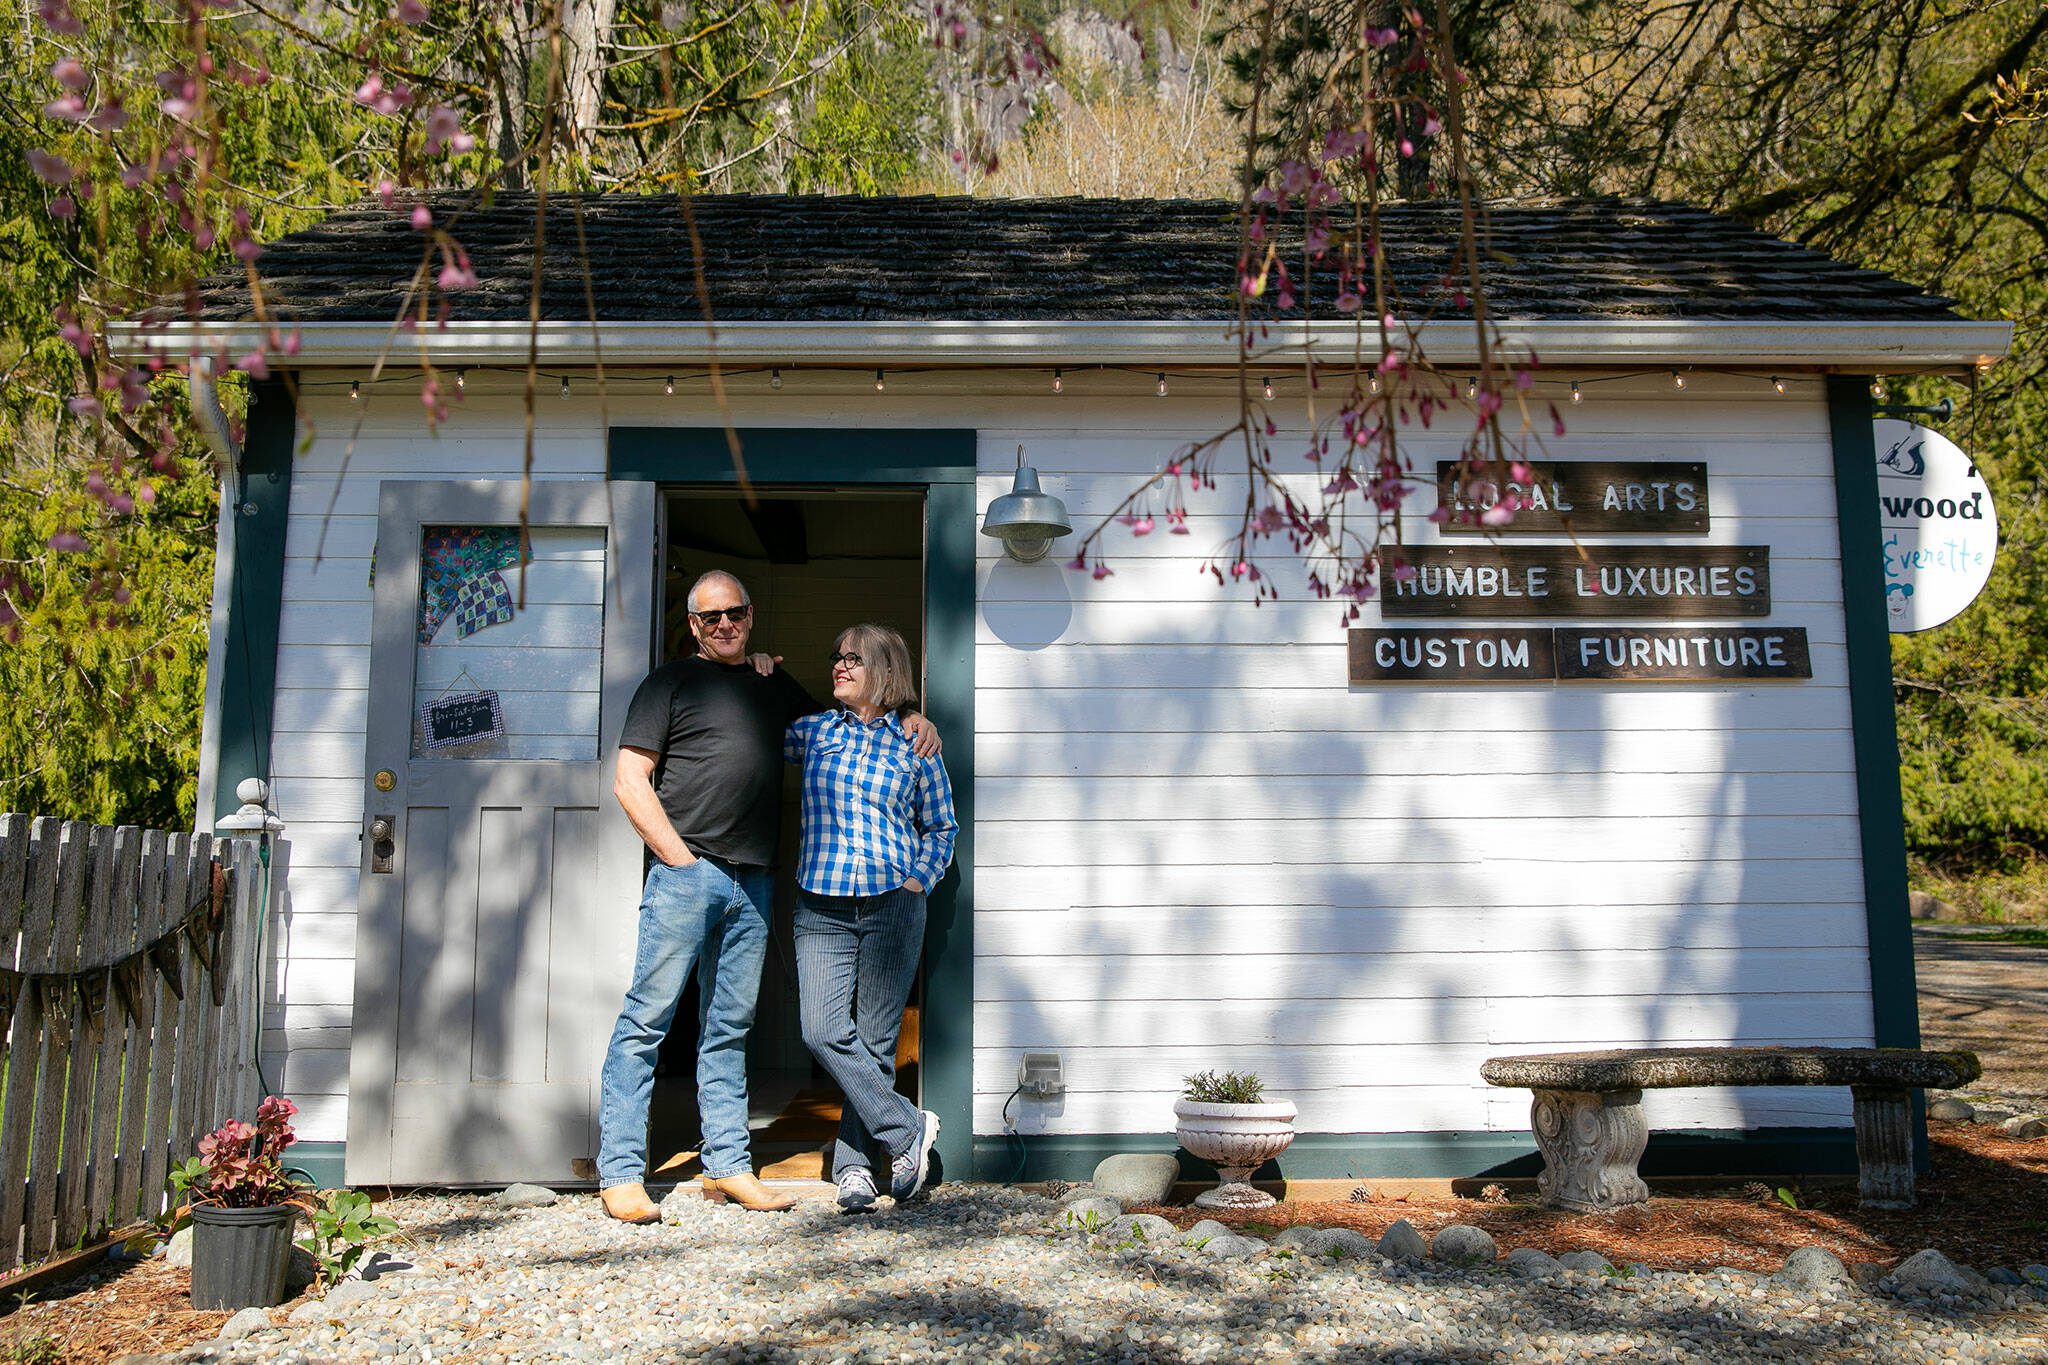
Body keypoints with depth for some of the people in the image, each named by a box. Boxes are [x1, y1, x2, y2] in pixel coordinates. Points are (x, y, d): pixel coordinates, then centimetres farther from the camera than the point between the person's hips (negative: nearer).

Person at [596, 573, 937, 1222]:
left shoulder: (775, 684, 19)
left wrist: (907, 717, 15)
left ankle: (728, 1165, 18)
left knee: (729, 1028, 11)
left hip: (752, 882, 5)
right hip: (684, 872, -5)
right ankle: (620, 1172, 3)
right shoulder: (672, 682, 4)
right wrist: (678, 857, -9)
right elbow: (630, 781, -2)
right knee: (647, 1018, -4)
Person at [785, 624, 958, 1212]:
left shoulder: (914, 744, 6)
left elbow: (941, 827, 15)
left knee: (875, 1038, 1)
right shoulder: (813, 731, 10)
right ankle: (908, 1129, 3)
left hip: (893, 905, -2)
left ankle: (853, 1166, 14)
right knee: (824, 1031, -12)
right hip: (822, 909, 2)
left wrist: (919, 879, 0)